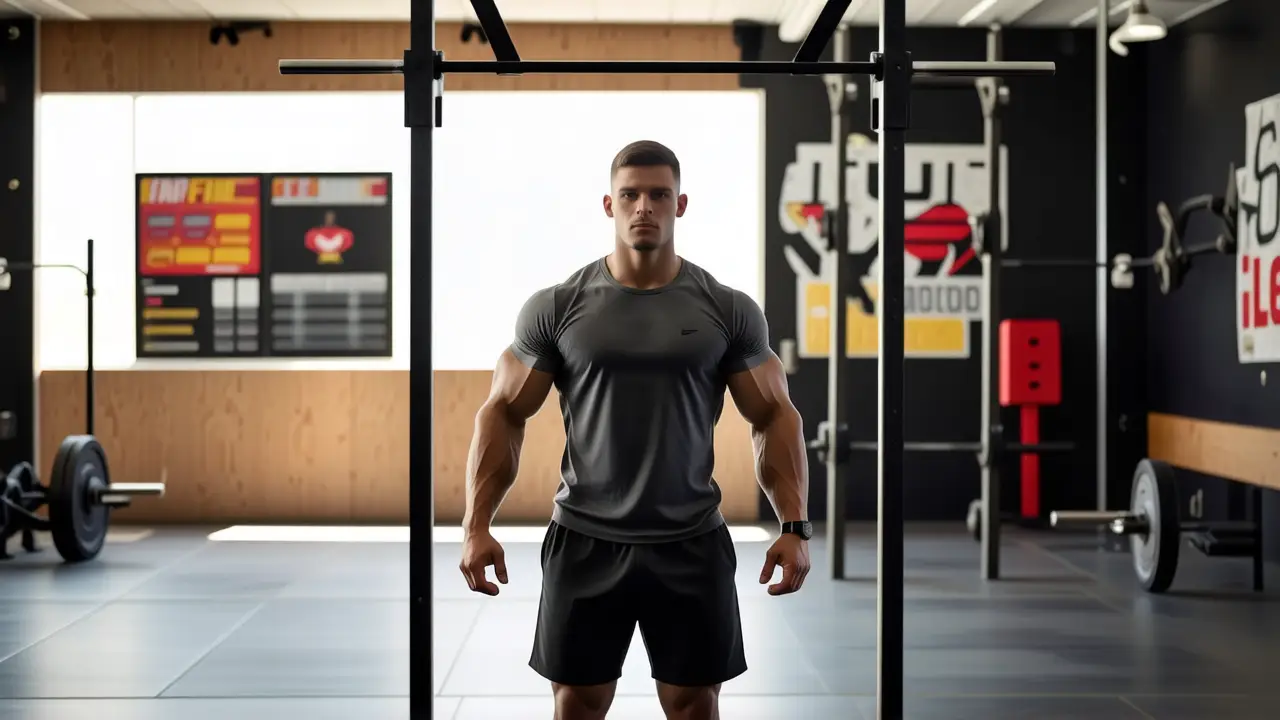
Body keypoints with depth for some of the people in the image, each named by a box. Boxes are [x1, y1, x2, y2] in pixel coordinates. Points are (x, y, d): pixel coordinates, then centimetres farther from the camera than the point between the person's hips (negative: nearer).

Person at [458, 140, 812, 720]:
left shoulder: (729, 310, -1)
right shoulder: (555, 307, -2)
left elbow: (775, 417, 2)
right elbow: (503, 413, 1)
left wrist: (794, 526, -9)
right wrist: (477, 525, -9)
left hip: (691, 542, 0)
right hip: (584, 540, 0)